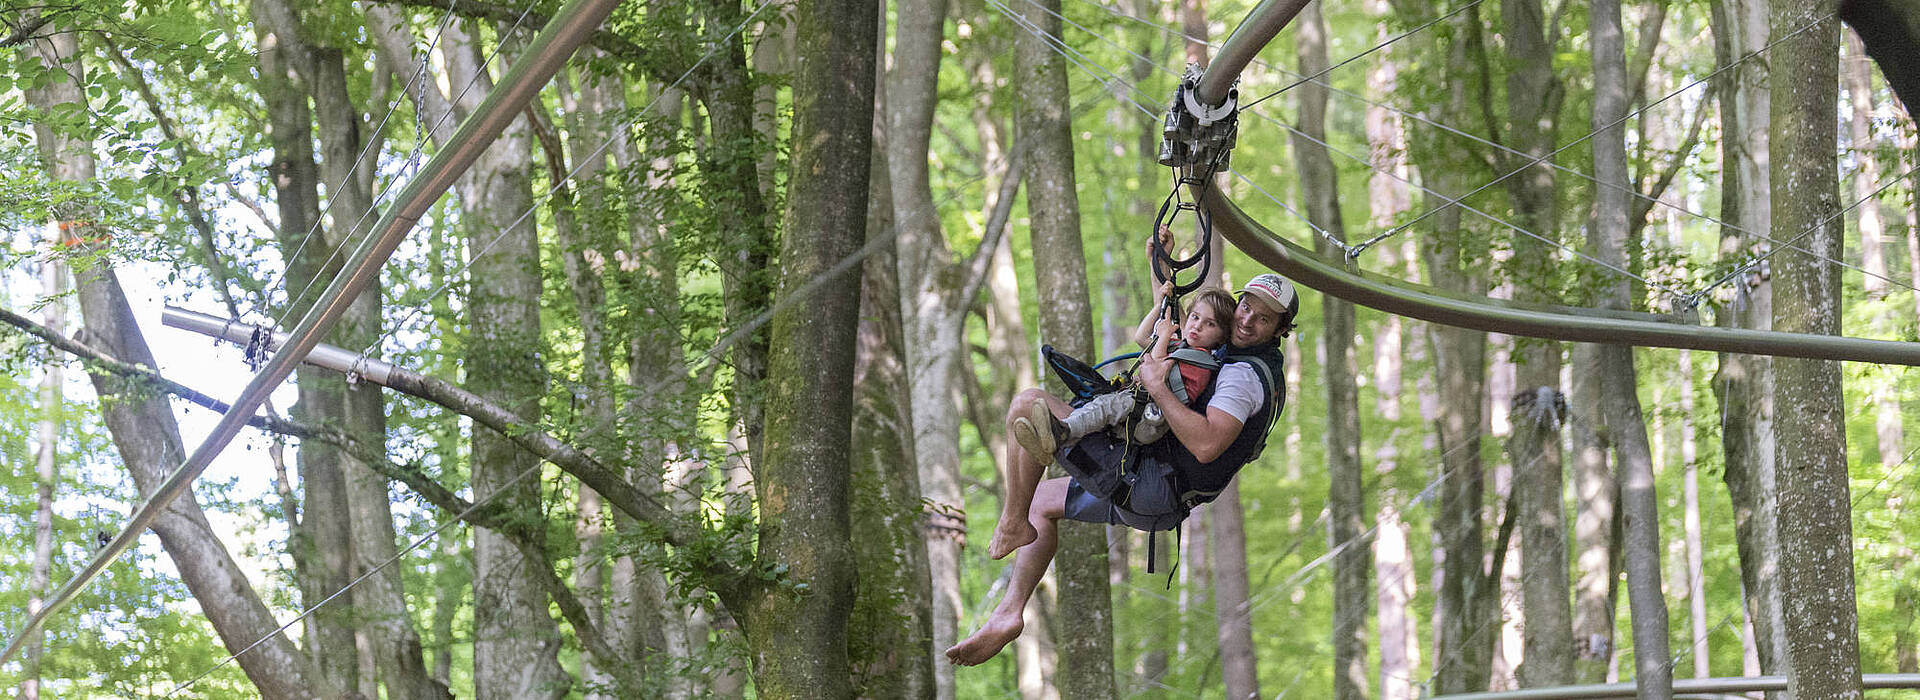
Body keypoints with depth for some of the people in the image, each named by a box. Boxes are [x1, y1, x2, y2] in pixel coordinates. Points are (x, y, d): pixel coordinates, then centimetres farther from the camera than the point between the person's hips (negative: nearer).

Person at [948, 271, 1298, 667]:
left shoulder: (1244, 374, -18)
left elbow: (1206, 445, -34)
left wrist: (1157, 386, -27)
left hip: (1145, 485, -11)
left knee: (1029, 404, -13)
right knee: (1041, 500, 30)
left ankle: (1014, 525, 0)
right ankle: (1009, 614, 20)